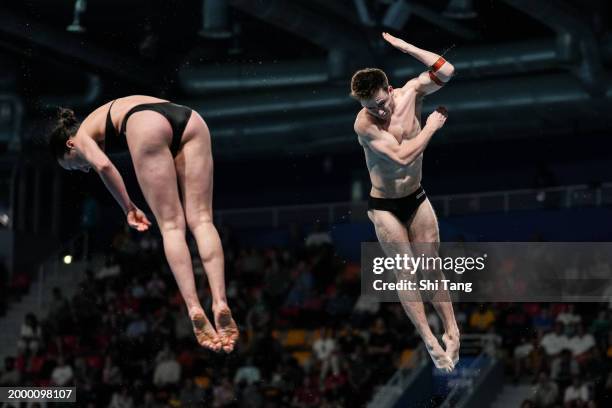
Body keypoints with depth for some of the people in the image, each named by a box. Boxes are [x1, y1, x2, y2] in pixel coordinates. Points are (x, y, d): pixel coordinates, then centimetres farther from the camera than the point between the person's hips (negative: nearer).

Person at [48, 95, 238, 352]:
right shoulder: (109, 114, 45)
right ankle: (220, 301, -15)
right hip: (190, 120, 5)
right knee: (201, 219, 0)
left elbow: (104, 165, 4)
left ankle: (194, 308, -14)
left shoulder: (83, 134, 26)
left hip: (147, 126, -5)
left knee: (171, 225, -2)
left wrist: (128, 208, 11)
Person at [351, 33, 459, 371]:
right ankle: (431, 343, 2)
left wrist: (403, 46, -21)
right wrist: (432, 126, -21)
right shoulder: (364, 124, -24)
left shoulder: (409, 94, -10)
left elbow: (446, 71, -20)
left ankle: (452, 331, 11)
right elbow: (402, 155, -32)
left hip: (416, 198, 4)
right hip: (384, 207, -4)